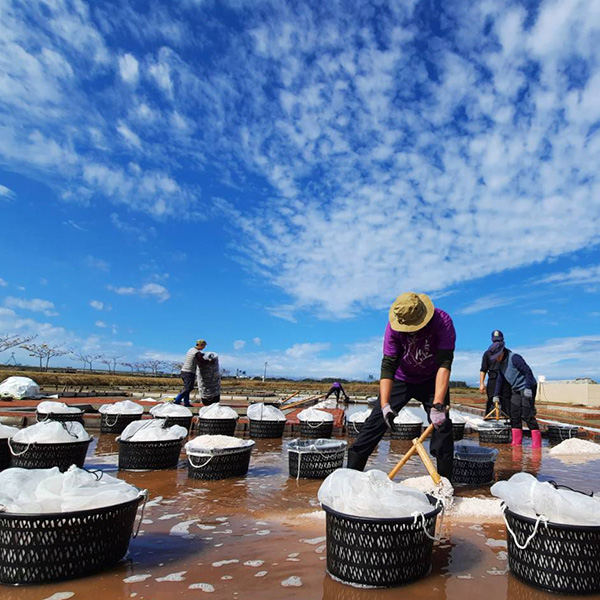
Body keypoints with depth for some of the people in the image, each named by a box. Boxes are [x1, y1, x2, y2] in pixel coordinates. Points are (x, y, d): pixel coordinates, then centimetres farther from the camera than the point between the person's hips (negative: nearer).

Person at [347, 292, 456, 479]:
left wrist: (438, 405, -42)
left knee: (441, 423, -13)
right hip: (401, 379, 1)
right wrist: (385, 405, -35)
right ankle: (351, 470, 0)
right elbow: (388, 365, -26)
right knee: (377, 420, -6)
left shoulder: (442, 321, -29)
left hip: (432, 380, 0)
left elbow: (444, 364, -35)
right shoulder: (394, 326, -25)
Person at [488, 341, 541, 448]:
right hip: (516, 390, 9)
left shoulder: (514, 357, -17)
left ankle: (536, 442, -5)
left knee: (527, 415, -11)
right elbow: (500, 379, 19)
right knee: (514, 415, 5)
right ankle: (516, 442, 10)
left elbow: (528, 371, -21)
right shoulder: (500, 363, 10)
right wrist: (496, 394, 17)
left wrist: (528, 388, -25)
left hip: (527, 388, -9)